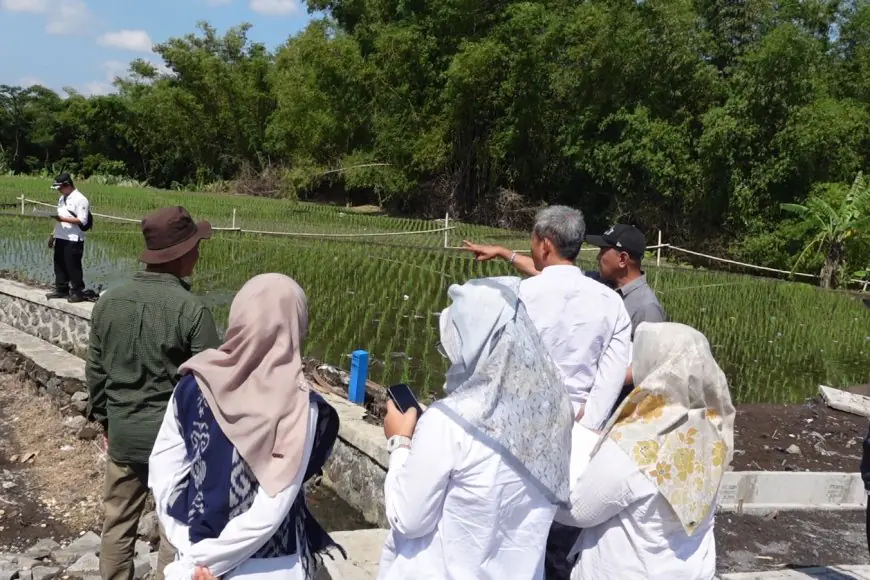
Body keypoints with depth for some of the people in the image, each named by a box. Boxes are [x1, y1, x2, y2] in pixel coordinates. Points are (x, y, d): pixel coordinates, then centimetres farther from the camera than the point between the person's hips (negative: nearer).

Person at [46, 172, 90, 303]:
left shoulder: (80, 199, -12)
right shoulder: (62, 198, 16)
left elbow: (83, 221, -19)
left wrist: (63, 219, -24)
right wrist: (53, 235, 17)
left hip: (73, 240, -9)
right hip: (60, 238, 9)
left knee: (73, 267, -3)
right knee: (59, 265, 13)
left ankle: (77, 292, 5)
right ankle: (61, 289, 23)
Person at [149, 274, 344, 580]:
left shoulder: (196, 383, -10)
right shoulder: (298, 406, -23)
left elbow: (162, 466, -5)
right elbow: (271, 511, -24)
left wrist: (193, 552, -6)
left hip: (197, 546, 4)